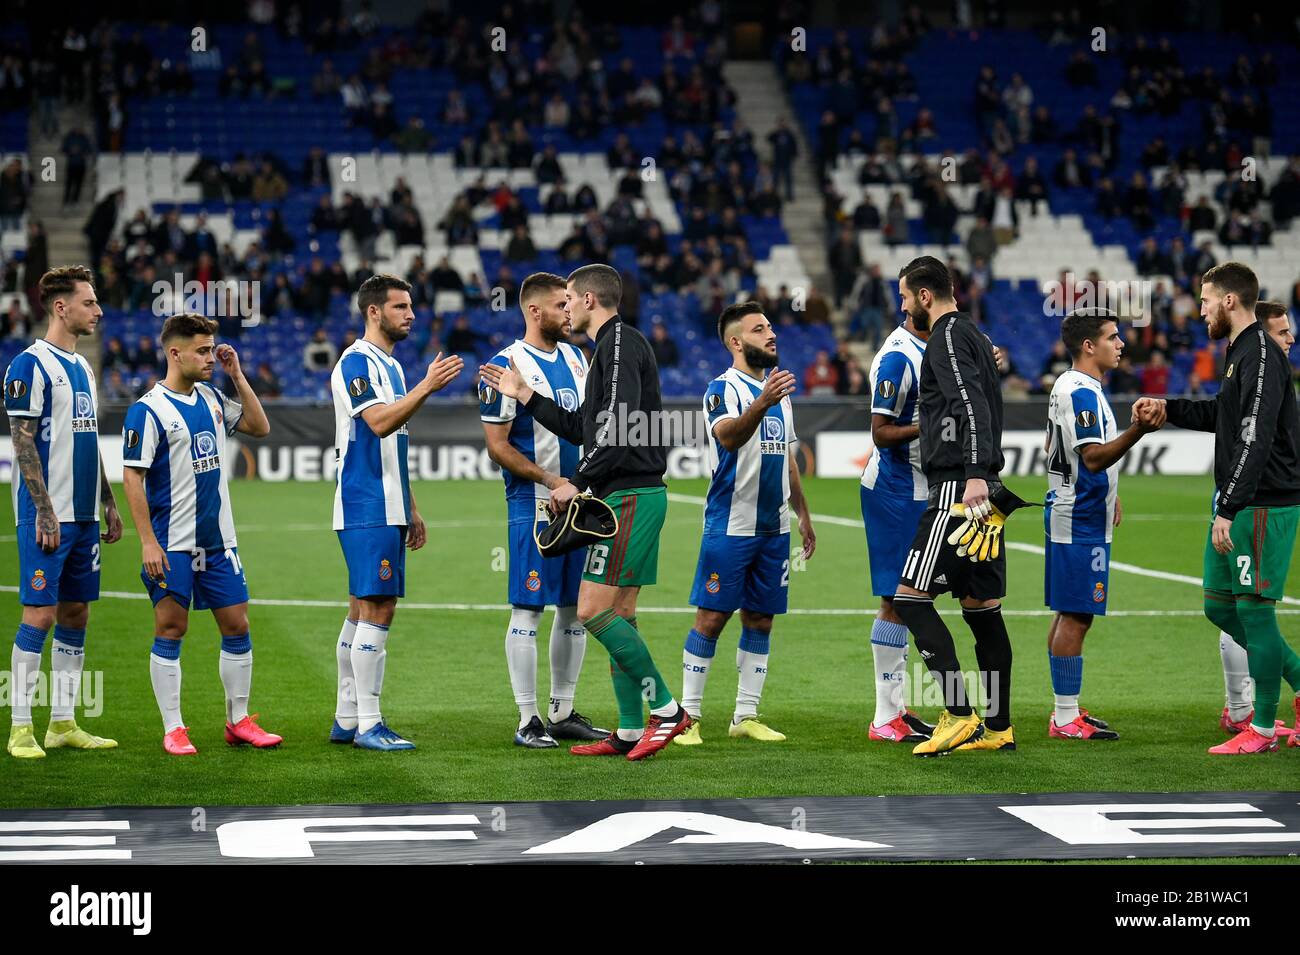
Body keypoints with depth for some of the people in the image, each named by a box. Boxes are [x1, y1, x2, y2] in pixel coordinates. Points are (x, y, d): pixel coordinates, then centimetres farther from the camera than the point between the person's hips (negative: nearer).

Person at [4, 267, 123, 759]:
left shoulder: (81, 366, 16)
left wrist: (109, 505, 18)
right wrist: (45, 511, -18)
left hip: (84, 515, 8)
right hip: (47, 515, -8)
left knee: (75, 613, 9)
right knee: (39, 614, -9)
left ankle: (63, 723, 14)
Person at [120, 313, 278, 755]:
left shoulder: (211, 398, 9)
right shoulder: (148, 410, -11)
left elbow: (259, 427, 18)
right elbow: (132, 476, -13)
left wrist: (238, 376, 7)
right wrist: (148, 541, -18)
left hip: (218, 541, 7)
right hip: (172, 545, -6)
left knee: (236, 626, 6)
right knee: (170, 631, -1)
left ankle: (239, 721, 17)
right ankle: (173, 730, 5)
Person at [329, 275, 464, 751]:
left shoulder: (392, 366, 20)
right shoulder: (356, 362, -10)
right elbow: (378, 422, -25)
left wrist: (411, 510, 22)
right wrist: (426, 387, -28)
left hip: (388, 509, 10)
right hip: (366, 509, -10)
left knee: (363, 608, 11)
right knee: (376, 608, -11)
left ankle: (346, 719, 15)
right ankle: (367, 724, -10)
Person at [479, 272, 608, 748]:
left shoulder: (575, 357, 13)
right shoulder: (508, 365, -10)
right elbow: (497, 445, -12)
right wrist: (551, 481, -18)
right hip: (535, 507, -7)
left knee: (575, 609, 10)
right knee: (528, 610, -4)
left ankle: (563, 713, 18)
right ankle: (529, 721, 0)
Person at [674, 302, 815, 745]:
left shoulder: (779, 387, 16)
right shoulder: (723, 389, -9)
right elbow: (728, 435, -30)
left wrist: (803, 513, 24)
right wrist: (763, 403, -46)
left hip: (774, 527, 7)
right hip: (730, 525, -7)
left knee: (760, 619, 8)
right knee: (712, 616, -5)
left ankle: (746, 715, 14)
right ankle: (688, 716, -1)